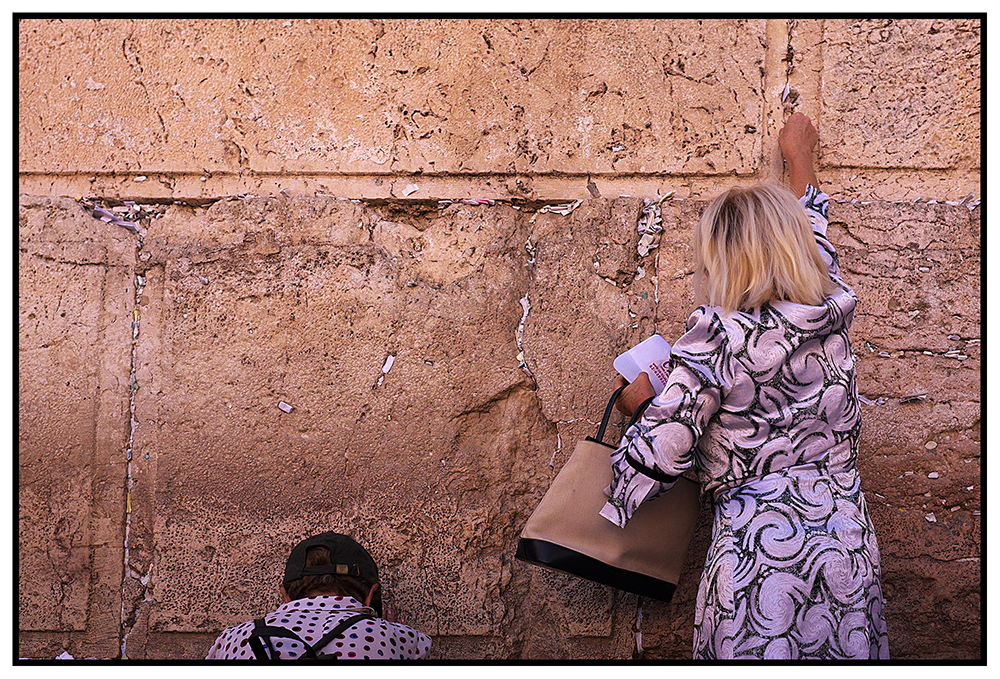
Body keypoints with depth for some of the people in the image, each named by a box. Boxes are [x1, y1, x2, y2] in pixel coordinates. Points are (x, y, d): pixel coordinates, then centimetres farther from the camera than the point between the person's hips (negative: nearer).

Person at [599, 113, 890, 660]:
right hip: (848, 551, 5)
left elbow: (656, 456, -9)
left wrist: (638, 399, 12)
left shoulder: (717, 340, -9)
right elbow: (812, 231, 29)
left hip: (755, 559, -4)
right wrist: (798, 155, 46)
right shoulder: (833, 315, 7)